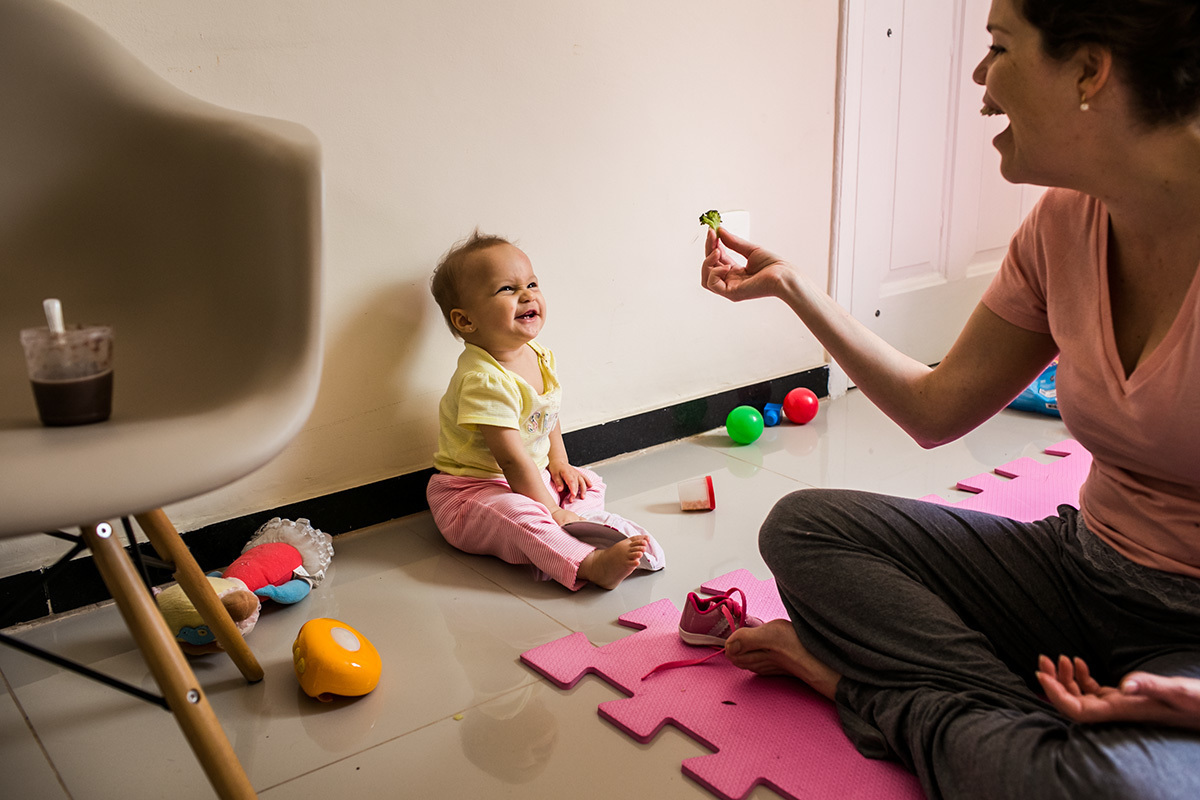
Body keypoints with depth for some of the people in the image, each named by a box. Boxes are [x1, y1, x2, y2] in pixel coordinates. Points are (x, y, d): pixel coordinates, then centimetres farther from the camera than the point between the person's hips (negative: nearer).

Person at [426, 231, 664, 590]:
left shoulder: (540, 357, -1)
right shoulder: (484, 381, -29)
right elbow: (511, 459, -29)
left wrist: (558, 461, 7)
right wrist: (551, 511, -24)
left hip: (531, 478, 10)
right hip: (472, 489, -9)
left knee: (590, 483, 9)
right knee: (521, 517, -36)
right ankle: (590, 563, -46)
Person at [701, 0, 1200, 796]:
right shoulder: (1066, 224, 0)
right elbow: (936, 409, 7)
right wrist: (790, 283, 10)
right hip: (1084, 571, 6)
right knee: (804, 525, -2)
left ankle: (873, 684, -10)